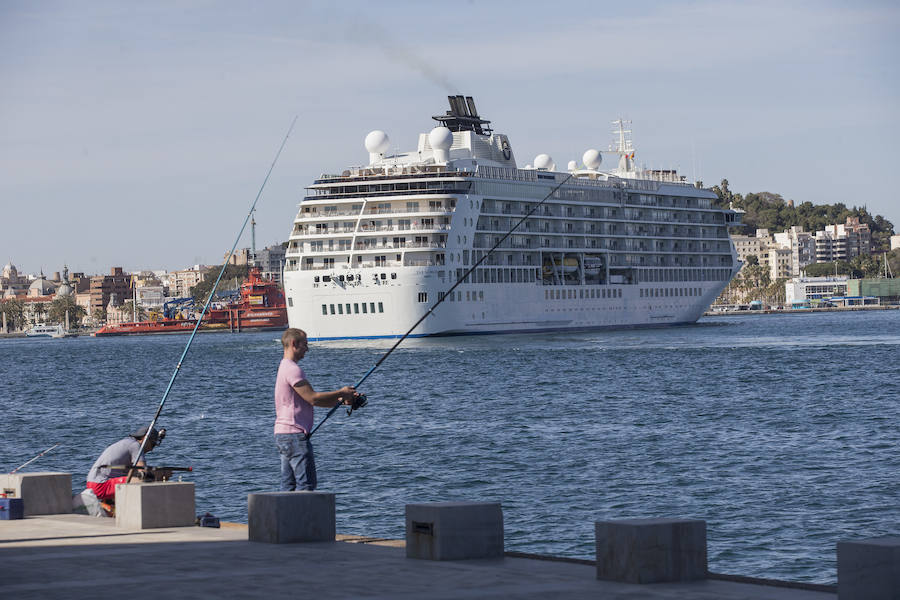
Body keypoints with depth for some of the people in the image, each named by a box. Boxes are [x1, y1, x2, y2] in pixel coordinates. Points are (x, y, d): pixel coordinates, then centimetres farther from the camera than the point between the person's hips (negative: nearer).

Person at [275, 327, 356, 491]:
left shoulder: (286, 368, 20)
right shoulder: (292, 370, -14)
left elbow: (310, 400, 20)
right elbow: (313, 399, -17)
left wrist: (341, 400, 10)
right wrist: (341, 393, -5)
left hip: (282, 434, 10)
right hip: (294, 435, -10)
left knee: (288, 486, 9)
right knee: (306, 483, -9)